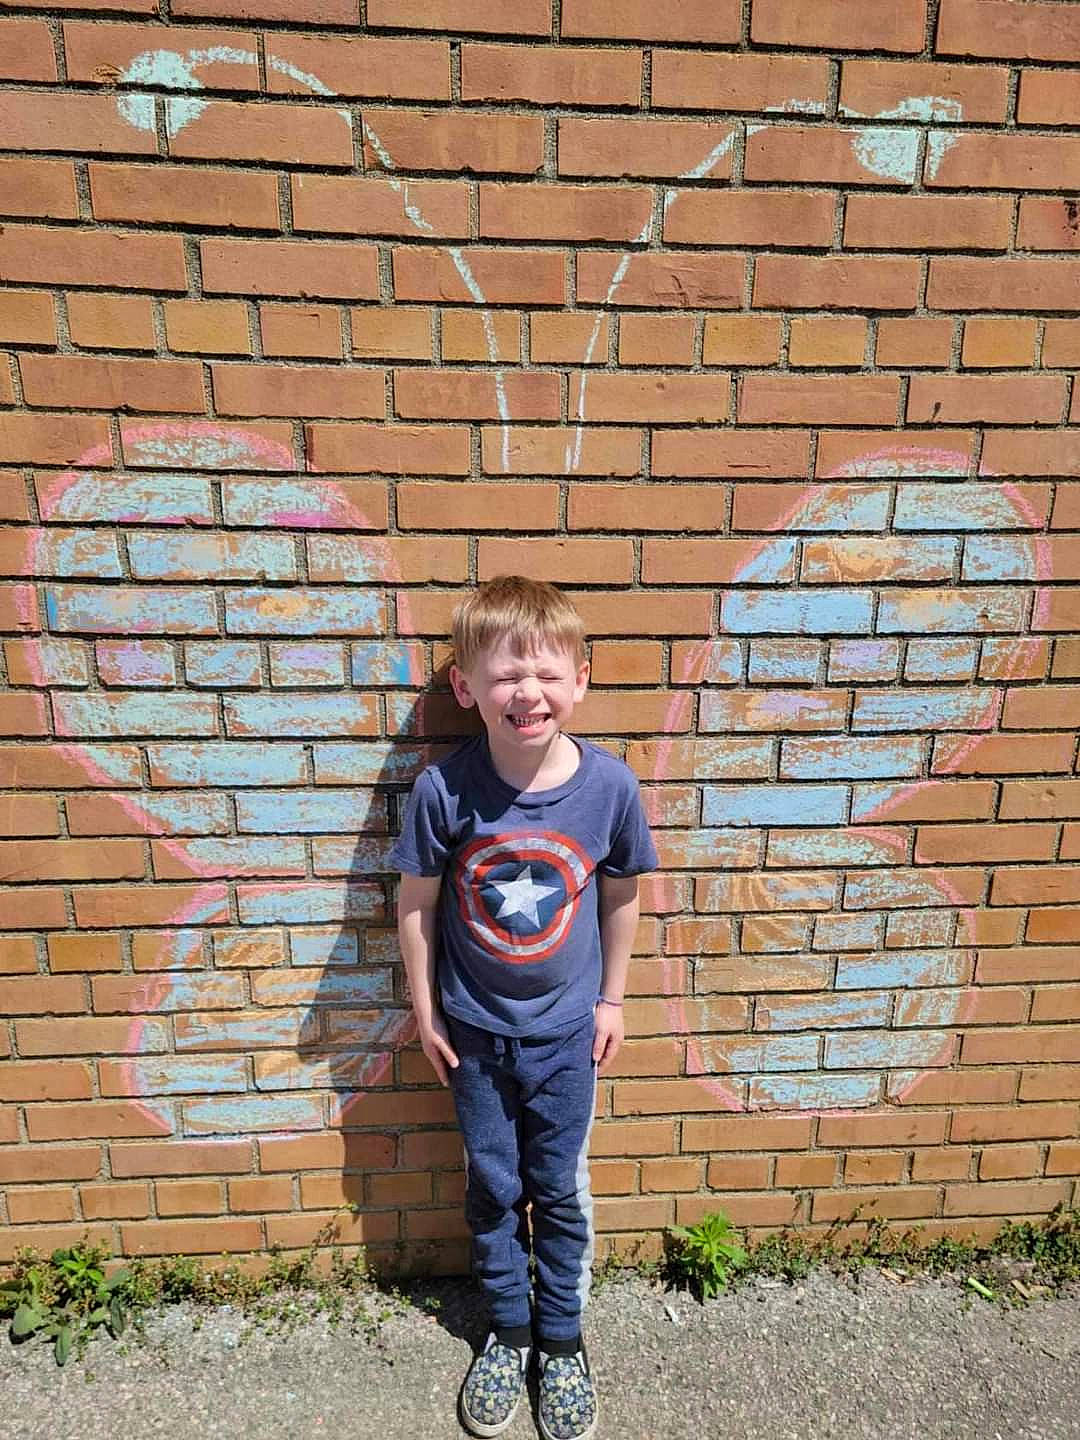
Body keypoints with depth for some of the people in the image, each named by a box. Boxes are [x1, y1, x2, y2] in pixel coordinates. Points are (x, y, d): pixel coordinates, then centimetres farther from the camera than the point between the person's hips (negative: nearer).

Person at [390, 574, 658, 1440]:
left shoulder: (609, 784, -20)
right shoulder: (444, 789, -22)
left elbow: (620, 897, -4)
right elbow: (416, 903, -9)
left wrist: (612, 998, 4)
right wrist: (426, 1013, -2)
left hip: (566, 1029, 0)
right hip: (474, 1029, 1)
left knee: (560, 1190, 20)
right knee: (492, 1188, 22)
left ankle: (563, 1340, 48)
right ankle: (508, 1331, 50)